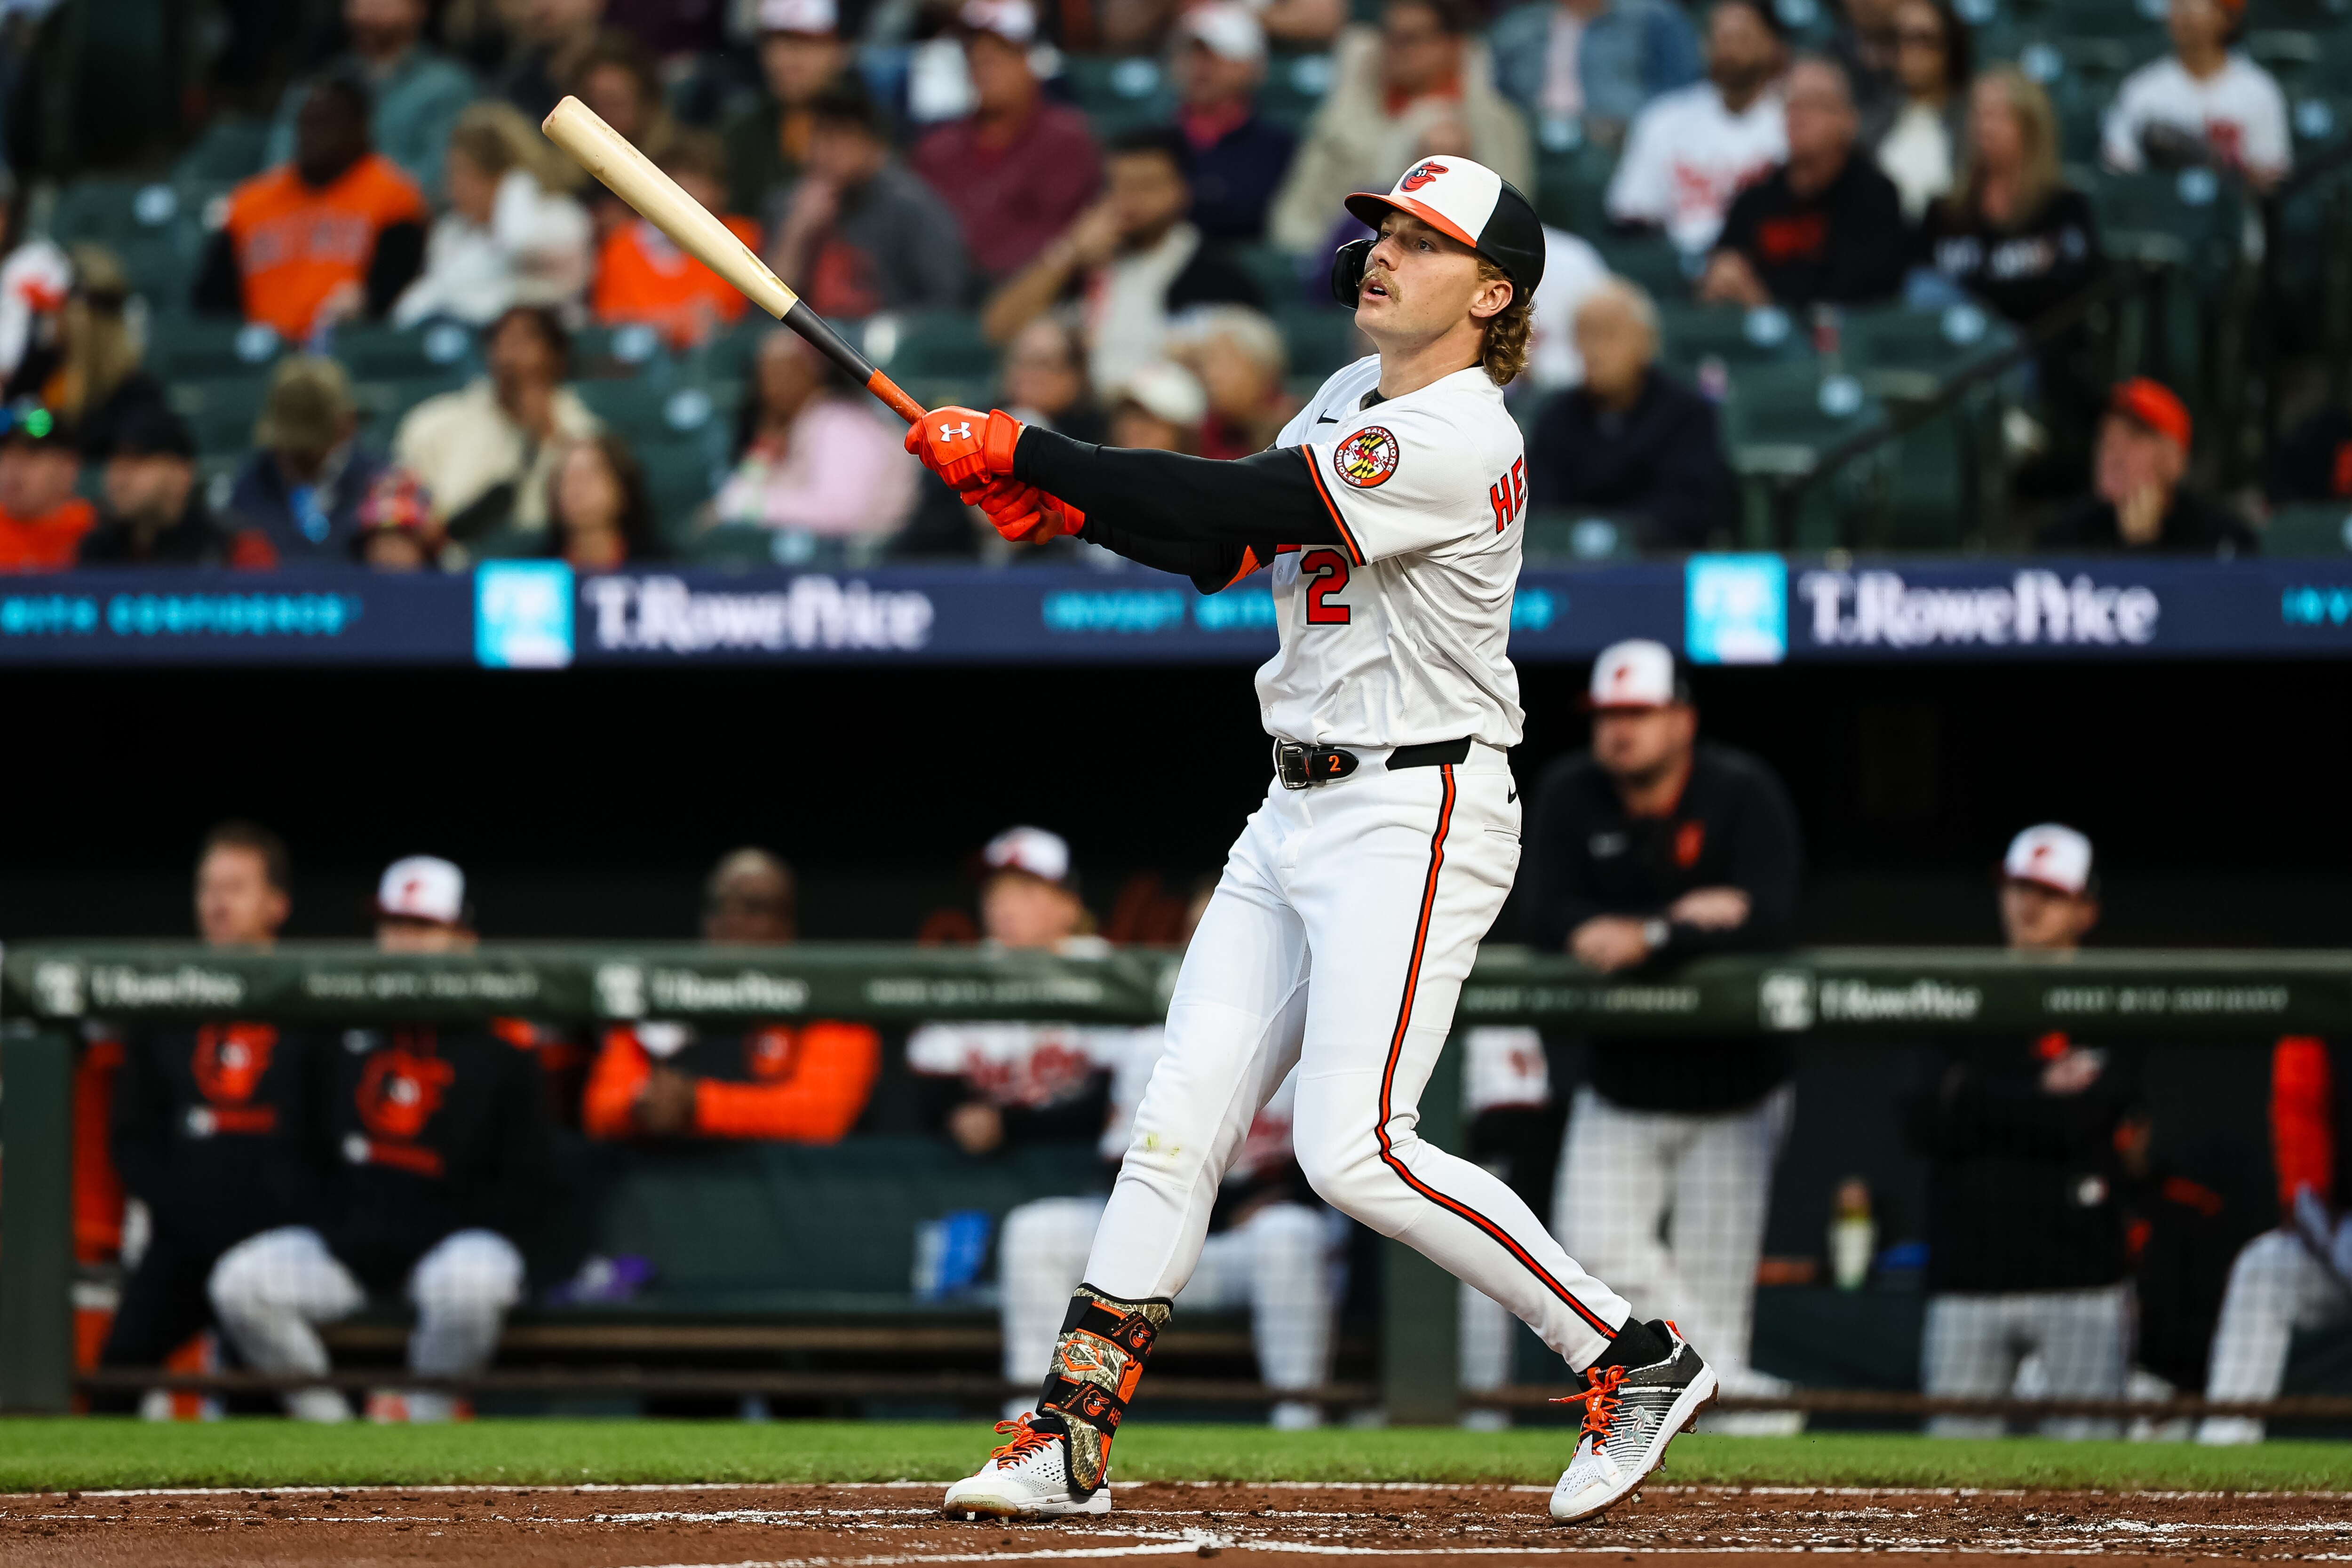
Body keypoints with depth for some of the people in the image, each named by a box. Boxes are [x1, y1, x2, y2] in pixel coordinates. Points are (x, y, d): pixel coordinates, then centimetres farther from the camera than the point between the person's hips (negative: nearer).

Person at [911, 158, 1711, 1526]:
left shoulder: (1459, 441, -18)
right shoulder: (1352, 400, 13)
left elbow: (1238, 506, -23)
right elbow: (1216, 549, 15)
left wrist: (1026, 454, -19)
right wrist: (1066, 505, -3)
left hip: (1419, 820, -9)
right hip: (1299, 815, 9)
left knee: (1356, 1151, -17)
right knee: (1179, 1122, 4)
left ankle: (1637, 1361, -6)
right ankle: (1071, 1445, 7)